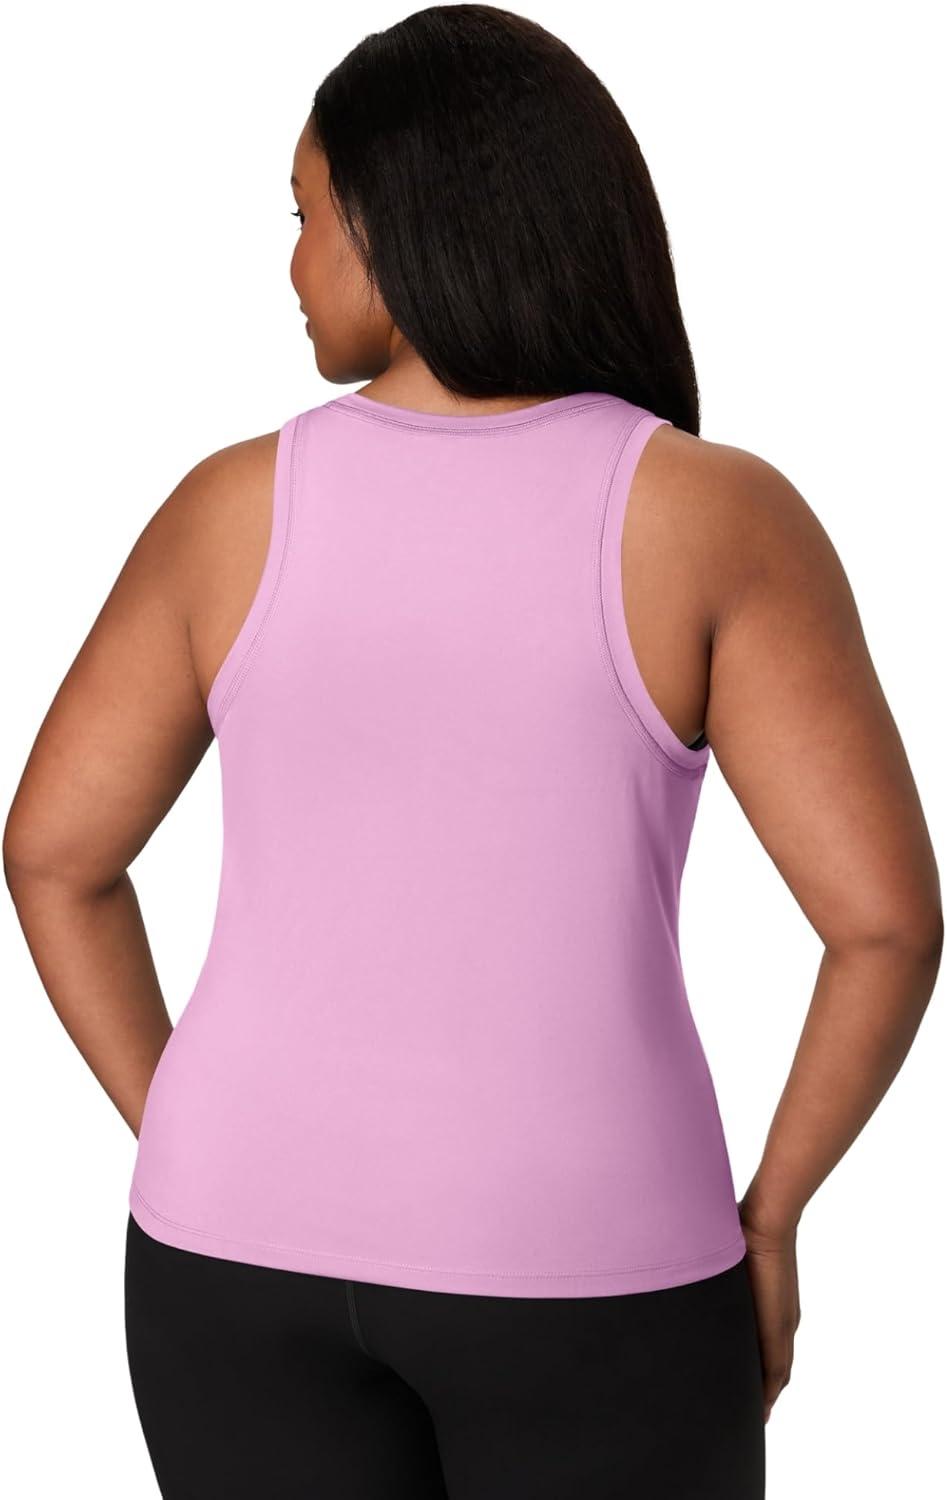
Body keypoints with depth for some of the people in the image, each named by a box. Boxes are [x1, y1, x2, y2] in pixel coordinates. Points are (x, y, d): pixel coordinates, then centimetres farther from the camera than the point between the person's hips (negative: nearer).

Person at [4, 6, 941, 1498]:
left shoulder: (236, 508, -3)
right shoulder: (716, 517, -11)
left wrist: (203, 1165, 10)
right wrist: (766, 1219, -1)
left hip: (263, 1238, 3)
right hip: (573, 1267, -2)